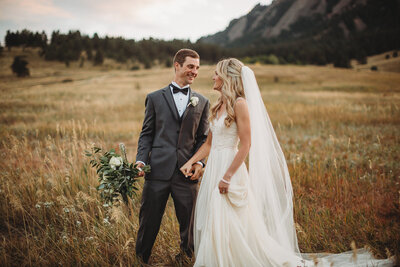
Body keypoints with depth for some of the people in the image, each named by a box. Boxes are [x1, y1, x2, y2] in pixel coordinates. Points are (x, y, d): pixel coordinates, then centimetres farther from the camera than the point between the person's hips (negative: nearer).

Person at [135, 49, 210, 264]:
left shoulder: (202, 102, 12)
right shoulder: (155, 98, 8)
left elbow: (203, 138, 11)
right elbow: (146, 134, 8)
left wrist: (200, 162, -5)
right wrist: (141, 160, -6)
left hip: (186, 173, 1)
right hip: (158, 171, -1)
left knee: (188, 224, 9)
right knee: (148, 222, 7)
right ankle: (140, 260, 25)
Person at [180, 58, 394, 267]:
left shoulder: (239, 104, -14)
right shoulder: (219, 106, 12)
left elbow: (246, 145, -18)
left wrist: (226, 177, -20)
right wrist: (190, 162, 6)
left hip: (230, 169, -8)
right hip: (213, 168, 8)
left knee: (237, 230, -5)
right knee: (213, 228, 12)